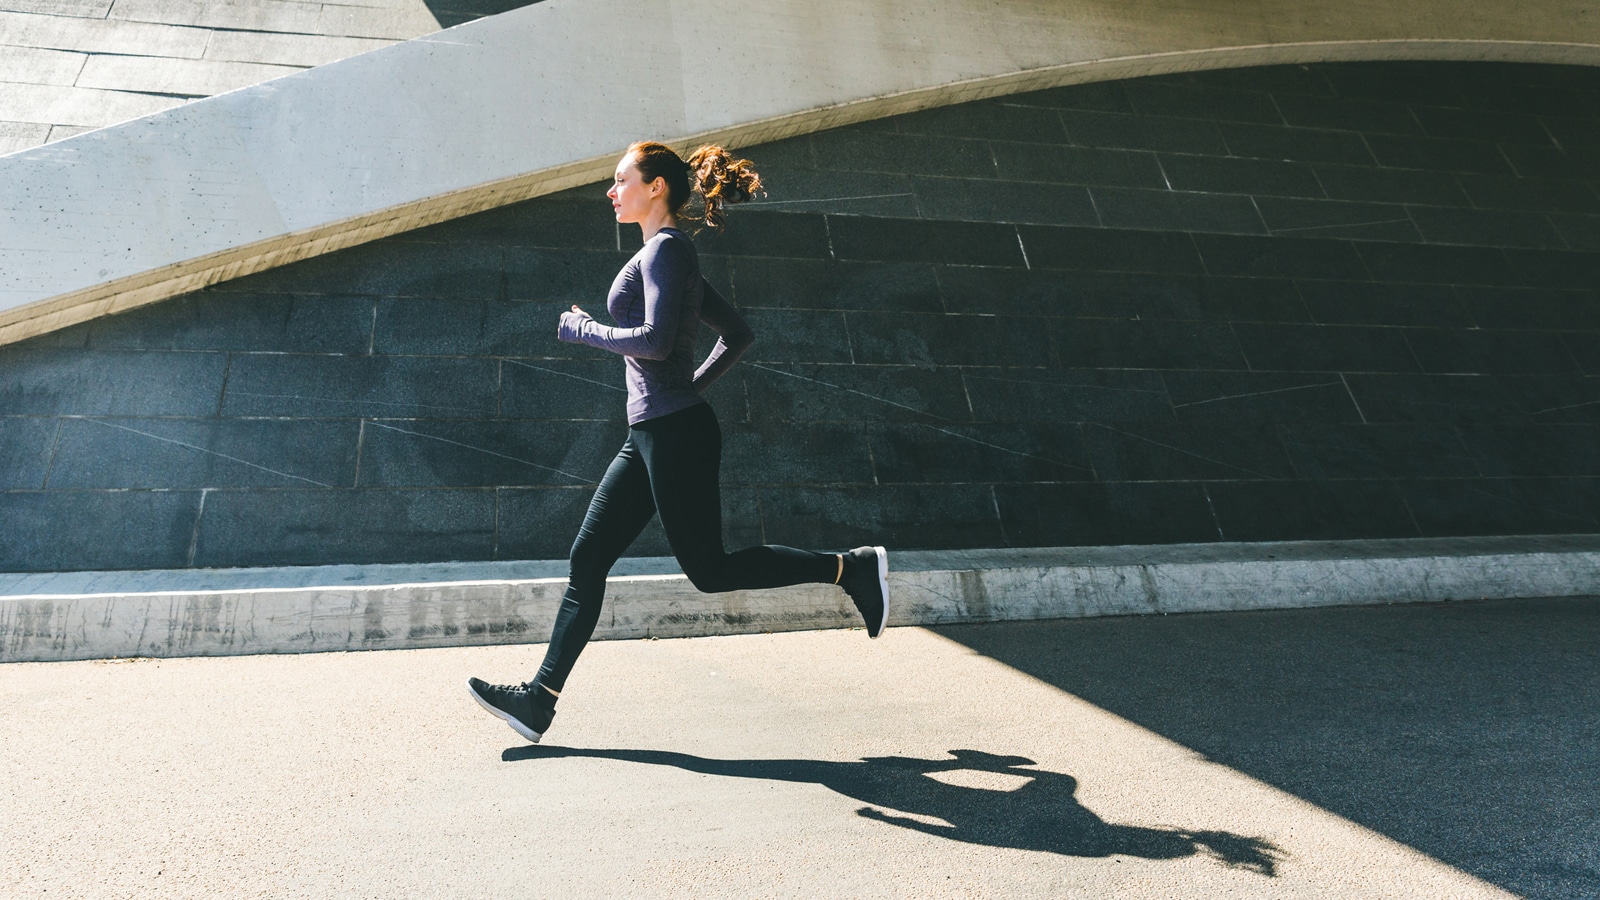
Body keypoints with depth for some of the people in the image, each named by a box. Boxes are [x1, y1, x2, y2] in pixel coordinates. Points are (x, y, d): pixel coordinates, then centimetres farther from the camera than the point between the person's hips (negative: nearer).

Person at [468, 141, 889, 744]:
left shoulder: (665, 248, -7)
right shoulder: (669, 255, 20)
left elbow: (655, 342, -21)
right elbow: (738, 336, 23)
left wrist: (583, 330, -7)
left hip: (674, 433, -10)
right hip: (651, 435, 10)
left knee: (709, 569, -4)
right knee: (588, 558, 6)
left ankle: (850, 569, 5)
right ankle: (539, 699, 11)